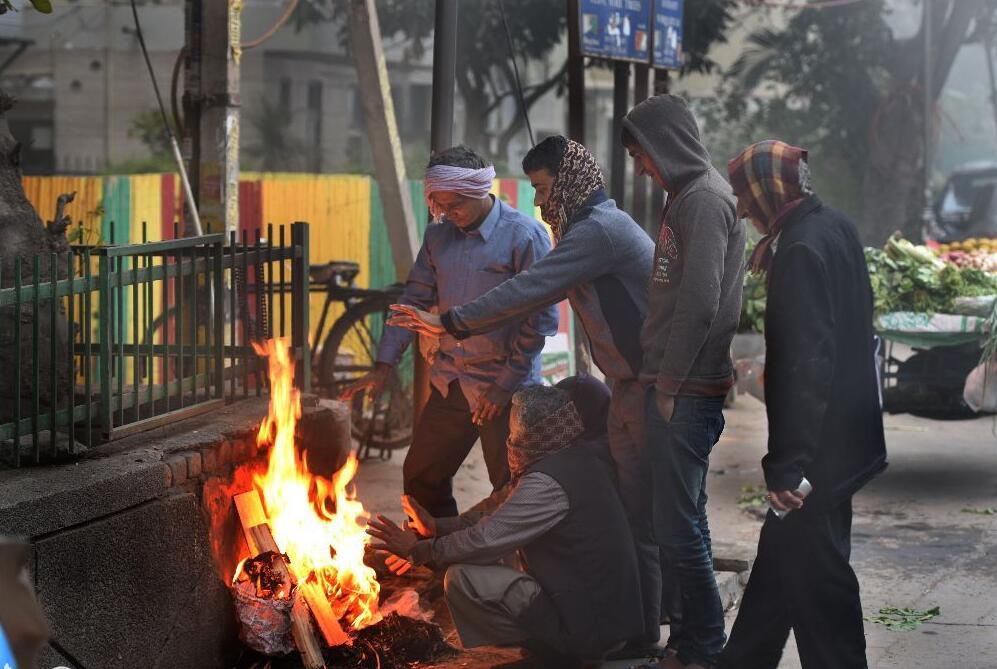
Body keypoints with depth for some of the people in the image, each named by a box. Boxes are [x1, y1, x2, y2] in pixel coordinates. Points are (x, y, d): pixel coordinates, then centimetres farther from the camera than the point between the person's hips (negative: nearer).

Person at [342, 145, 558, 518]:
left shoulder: (525, 236, -12)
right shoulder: (438, 237, 7)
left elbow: (540, 320, -13)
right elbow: (414, 301, 11)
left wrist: (505, 386, -14)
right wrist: (383, 366, 2)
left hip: (505, 388, -6)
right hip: (450, 384, 6)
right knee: (421, 479, 11)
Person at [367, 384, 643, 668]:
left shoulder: (549, 482, -20)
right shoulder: (585, 457, 8)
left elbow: (484, 539, -16)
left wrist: (418, 550, -3)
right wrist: (436, 527, 17)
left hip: (588, 626, -9)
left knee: (462, 578, -11)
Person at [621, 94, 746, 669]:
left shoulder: (705, 200, -13)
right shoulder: (689, 196, 17)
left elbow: (700, 303, -21)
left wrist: (670, 385, -16)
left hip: (687, 392, -10)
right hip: (679, 386, 10)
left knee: (678, 525, -7)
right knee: (684, 520, 15)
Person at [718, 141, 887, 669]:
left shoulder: (803, 249, -20)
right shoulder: (834, 228, 9)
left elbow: (809, 362, -25)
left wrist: (789, 463, -24)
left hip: (820, 446, -10)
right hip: (843, 434, 10)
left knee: (813, 568, -1)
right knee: (781, 554, 20)